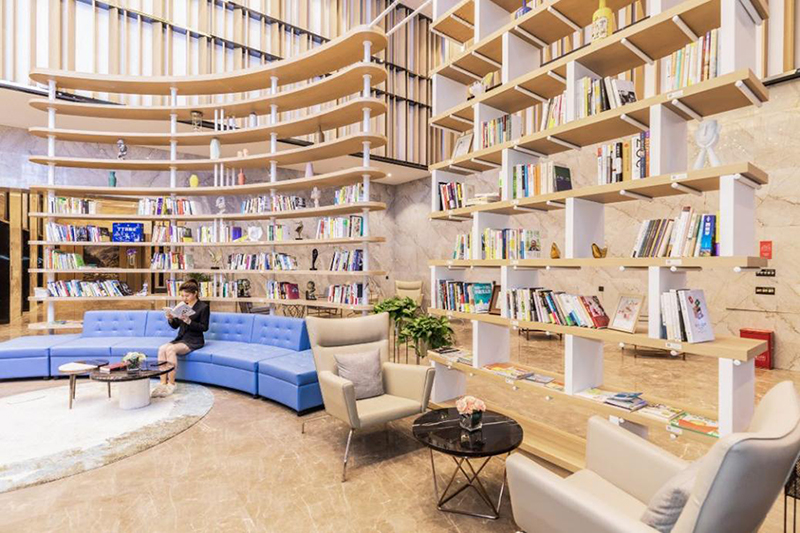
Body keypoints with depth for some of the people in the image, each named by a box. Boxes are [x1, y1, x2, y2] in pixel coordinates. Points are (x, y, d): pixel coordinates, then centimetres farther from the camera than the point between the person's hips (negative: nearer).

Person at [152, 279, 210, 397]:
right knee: (162, 348, -22)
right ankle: (163, 383, -22)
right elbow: (175, 326, 16)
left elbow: (204, 327, -10)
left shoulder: (203, 307, -4)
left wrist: (189, 321, -22)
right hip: (180, 338, 6)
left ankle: (171, 384, -22)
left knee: (170, 349, -29)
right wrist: (170, 319, -5)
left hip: (194, 340, -6)